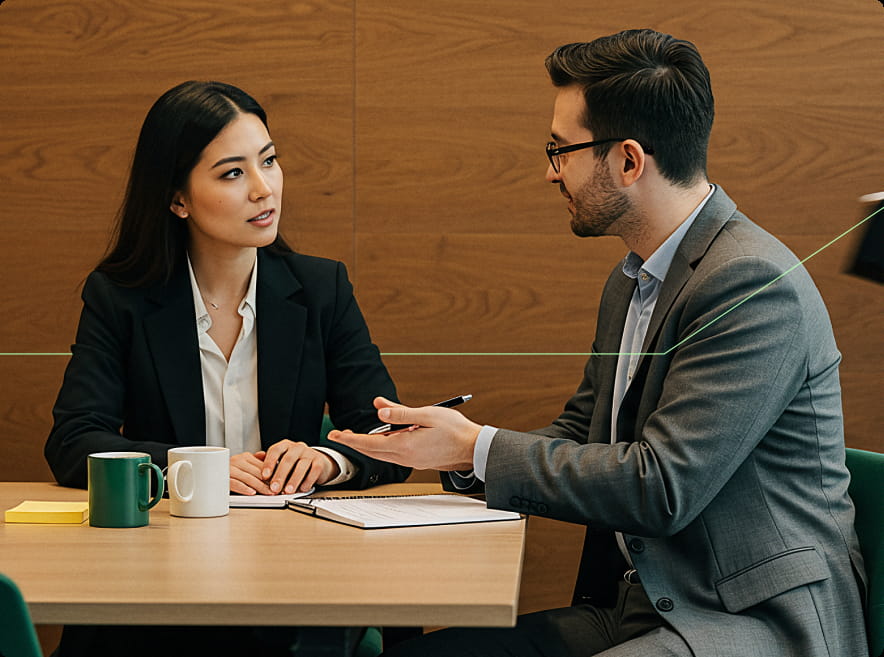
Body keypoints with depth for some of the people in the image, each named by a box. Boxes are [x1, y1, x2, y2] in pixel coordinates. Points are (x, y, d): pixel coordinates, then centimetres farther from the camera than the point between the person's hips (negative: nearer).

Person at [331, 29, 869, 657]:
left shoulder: (758, 286, -18)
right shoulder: (631, 281, 14)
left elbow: (662, 487, -22)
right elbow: (579, 436, 20)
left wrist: (479, 448, -13)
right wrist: (448, 444, 1)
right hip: (635, 606, 9)